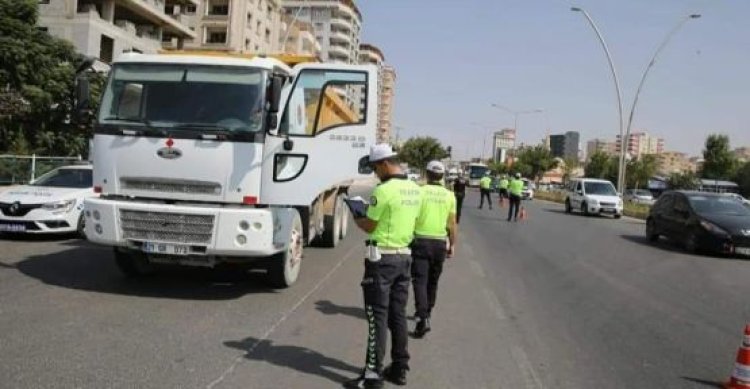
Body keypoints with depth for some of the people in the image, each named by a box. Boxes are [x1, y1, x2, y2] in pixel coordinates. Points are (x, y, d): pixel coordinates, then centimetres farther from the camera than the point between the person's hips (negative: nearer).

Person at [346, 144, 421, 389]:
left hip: (382, 258, -8)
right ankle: (399, 369, 21)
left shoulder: (384, 190, -17)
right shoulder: (415, 190, 9)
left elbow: (369, 226, -10)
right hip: (405, 256, 8)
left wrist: (356, 218, 11)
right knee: (398, 315, 14)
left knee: (377, 316, -3)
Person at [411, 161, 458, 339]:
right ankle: (426, 312, 33)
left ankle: (423, 318, -17)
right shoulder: (449, 195, 1)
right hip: (440, 243, 3)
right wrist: (452, 244, 12)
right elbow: (452, 224, 1)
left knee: (420, 280, -3)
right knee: (432, 281, 19)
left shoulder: (420, 191, -6)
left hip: (420, 241, -3)